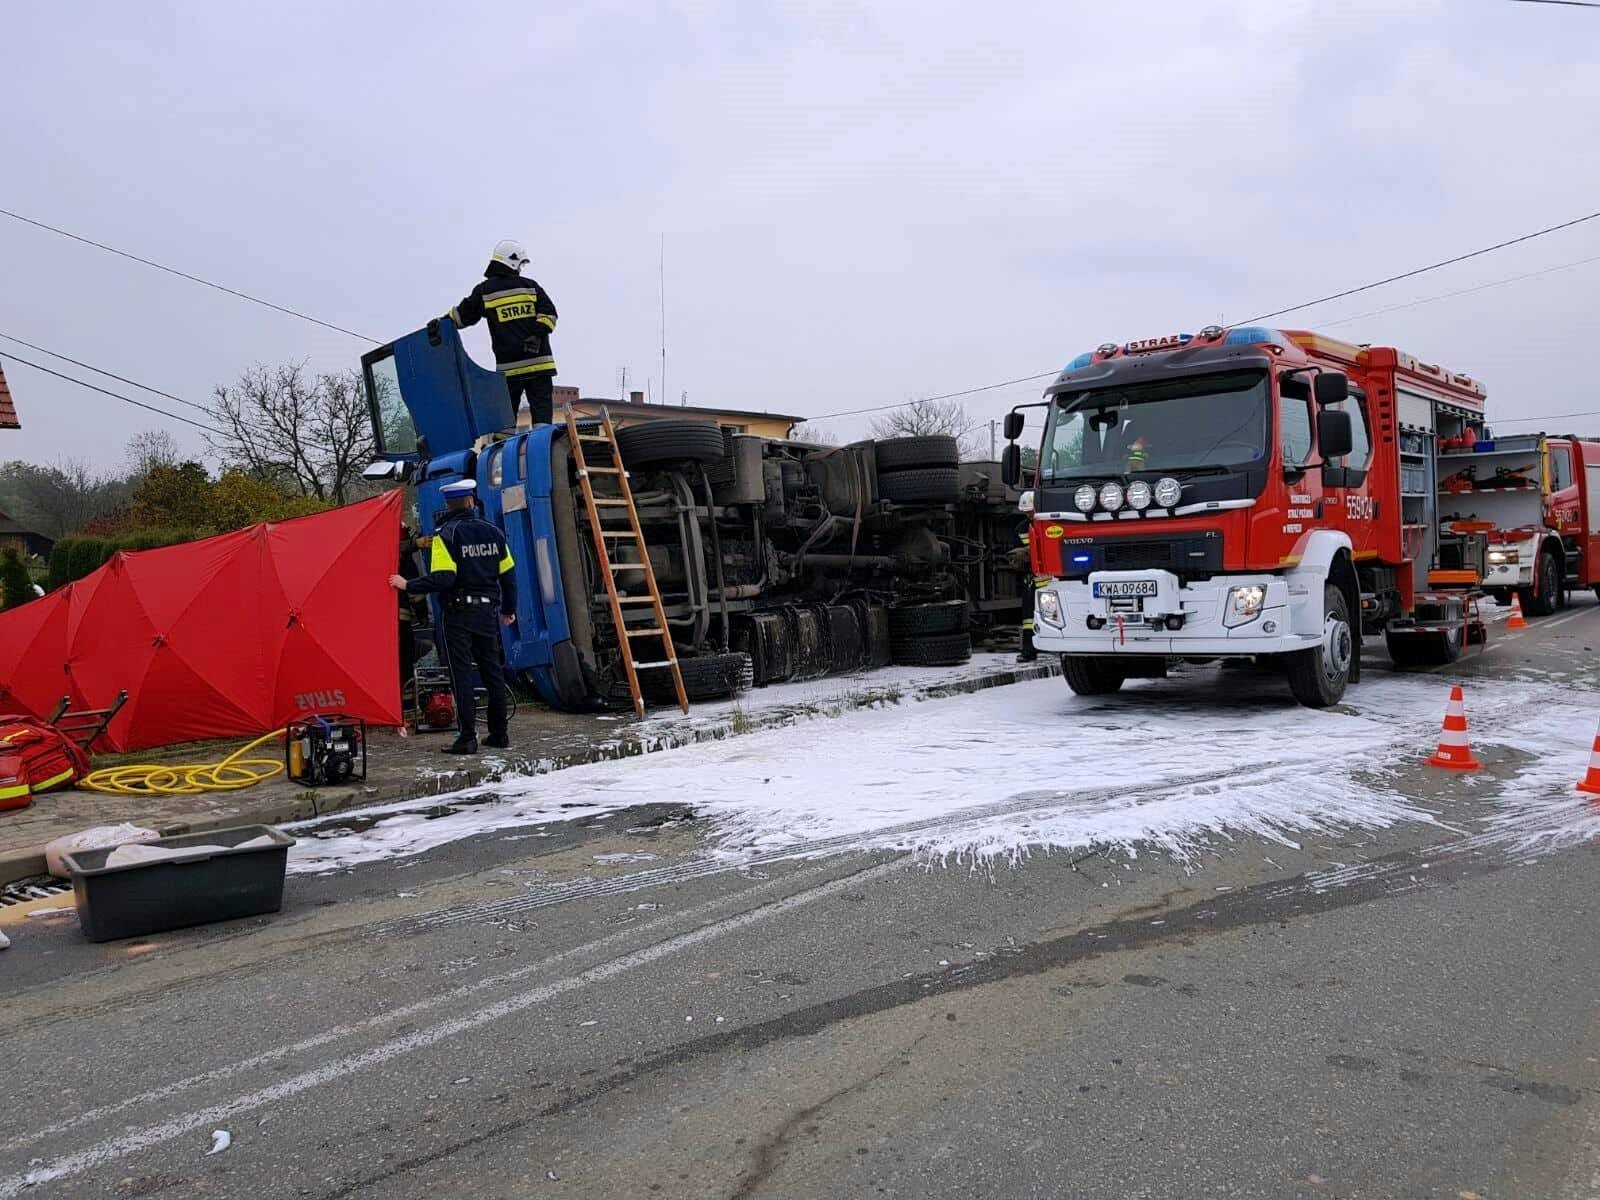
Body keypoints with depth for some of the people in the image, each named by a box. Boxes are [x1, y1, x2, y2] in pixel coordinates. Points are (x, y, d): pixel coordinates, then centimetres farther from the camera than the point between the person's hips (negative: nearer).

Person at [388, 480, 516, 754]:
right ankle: (499, 734, 17)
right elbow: (507, 574, 11)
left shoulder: (445, 534, -8)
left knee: (461, 673, -2)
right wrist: (509, 609, 22)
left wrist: (408, 586, -8)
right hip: (487, 610, 5)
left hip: (458, 612, -5)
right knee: (493, 671, 12)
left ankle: (468, 738, -4)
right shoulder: (492, 531, 7)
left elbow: (442, 578, -18)